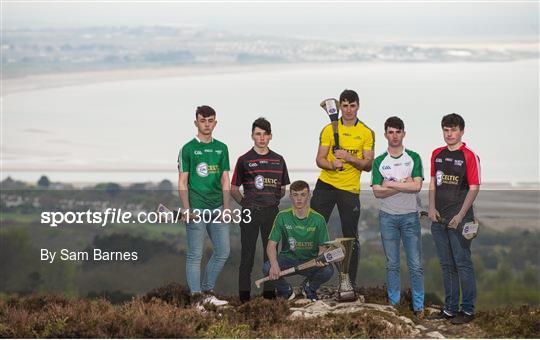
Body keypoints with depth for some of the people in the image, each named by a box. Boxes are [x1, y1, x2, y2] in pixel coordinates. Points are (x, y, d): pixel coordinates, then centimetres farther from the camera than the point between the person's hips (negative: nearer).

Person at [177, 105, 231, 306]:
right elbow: (182, 182, -2)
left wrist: (226, 207, 2)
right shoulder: (188, 149, 0)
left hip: (217, 209, 5)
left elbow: (225, 180, 12)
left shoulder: (221, 148, 12)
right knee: (195, 255, -2)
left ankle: (207, 292, 19)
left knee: (223, 252, 6)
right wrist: (186, 208, -11)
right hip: (196, 209, -5)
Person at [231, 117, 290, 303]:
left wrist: (274, 199, 5)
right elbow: (234, 188, 5)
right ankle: (244, 295, 1)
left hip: (271, 211, 3)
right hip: (250, 212, -3)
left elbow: (283, 188, 18)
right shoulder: (244, 160, 2)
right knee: (247, 254, -1)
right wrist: (244, 203, -4)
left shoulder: (278, 160, 10)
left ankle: (269, 292, 13)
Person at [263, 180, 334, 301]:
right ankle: (286, 290, 5)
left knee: (328, 270, -30)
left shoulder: (318, 219, -6)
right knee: (267, 268, -31)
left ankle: (309, 287, 8)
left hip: (310, 261, 0)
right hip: (288, 258, 0)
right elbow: (271, 244, -9)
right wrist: (274, 264, -29)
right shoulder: (283, 217, -7)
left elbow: (323, 247, -2)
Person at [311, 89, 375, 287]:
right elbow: (320, 159, 3)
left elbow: (368, 165, 0)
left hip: (350, 189, -1)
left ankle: (350, 283, 6)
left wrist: (350, 158, -17)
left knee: (351, 237, 1)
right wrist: (332, 165, -19)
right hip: (325, 185, 1)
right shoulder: (329, 130, 6)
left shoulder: (366, 133, 4)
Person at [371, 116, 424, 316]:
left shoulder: (413, 158, 2)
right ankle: (393, 303, 14)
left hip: (410, 216, -1)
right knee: (392, 265, 7)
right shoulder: (379, 162, 5)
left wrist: (391, 184, -11)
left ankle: (419, 306, 2)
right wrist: (404, 185, -11)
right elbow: (377, 192, -6)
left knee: (415, 265, -3)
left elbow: (417, 186, -12)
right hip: (388, 217, 1)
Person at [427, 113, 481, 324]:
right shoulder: (437, 154, 12)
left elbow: (474, 188, -9)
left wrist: (460, 215, -15)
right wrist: (432, 208, 3)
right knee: (446, 265, 12)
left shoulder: (469, 156, -7)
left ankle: (468, 310, 2)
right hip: (438, 218, 6)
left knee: (463, 263, -4)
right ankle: (450, 308, 20)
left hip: (458, 219, -6)